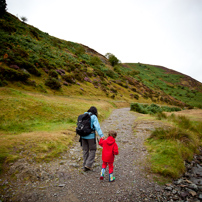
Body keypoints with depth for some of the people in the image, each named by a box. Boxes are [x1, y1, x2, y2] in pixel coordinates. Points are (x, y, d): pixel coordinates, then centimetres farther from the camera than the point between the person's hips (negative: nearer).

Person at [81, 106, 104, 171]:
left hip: (83, 135, 6)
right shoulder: (94, 117, -9)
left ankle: (85, 167, 20)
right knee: (93, 150, 11)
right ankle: (88, 165, 7)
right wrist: (101, 135, -31)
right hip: (91, 136, -5)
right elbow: (97, 126, -22)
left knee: (85, 150, 14)